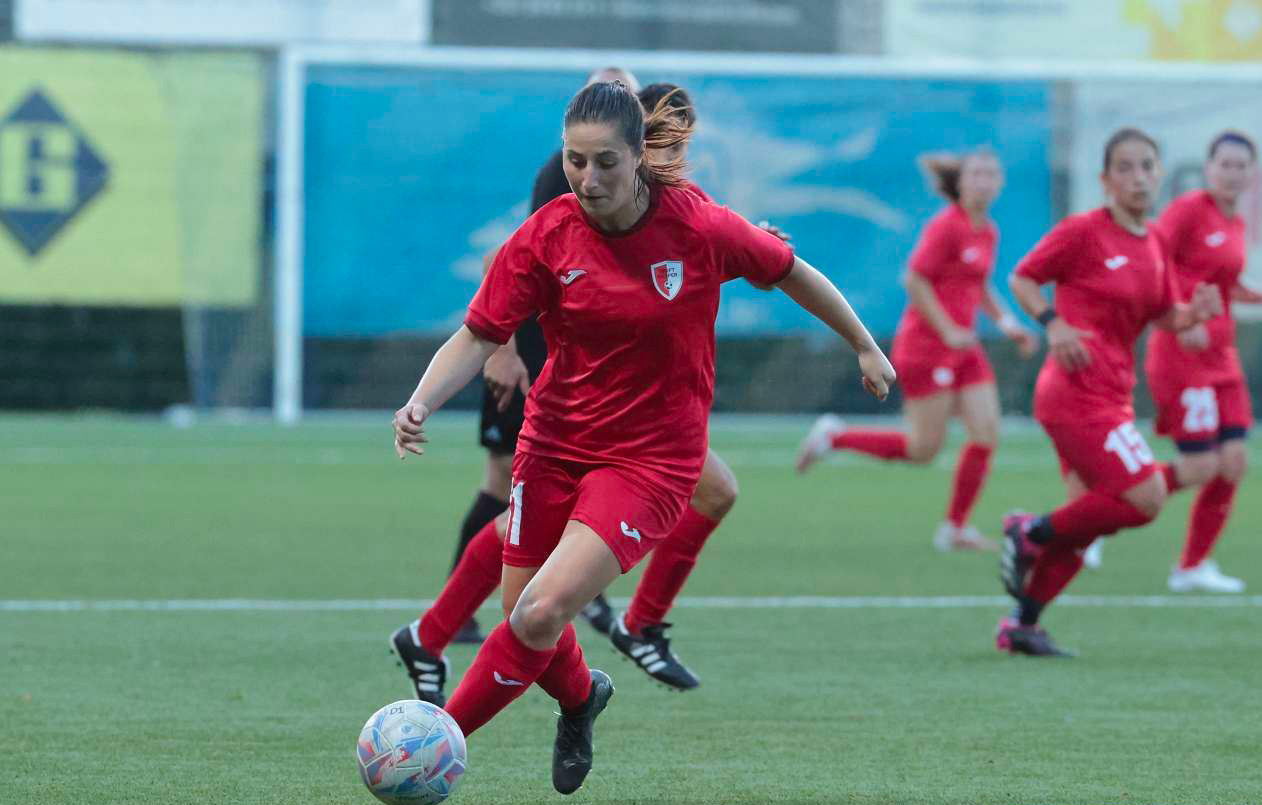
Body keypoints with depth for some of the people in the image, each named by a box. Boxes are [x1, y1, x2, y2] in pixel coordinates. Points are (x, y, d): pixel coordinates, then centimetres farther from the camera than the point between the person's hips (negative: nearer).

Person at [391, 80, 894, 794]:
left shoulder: (700, 228, -14)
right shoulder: (545, 238, -10)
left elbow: (793, 273, 3)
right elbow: (479, 336, -8)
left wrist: (866, 347, 14)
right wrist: (421, 404, -26)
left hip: (650, 459, -3)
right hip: (553, 443, 3)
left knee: (542, 613, -20)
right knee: (525, 619, 9)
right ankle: (581, 697, 43)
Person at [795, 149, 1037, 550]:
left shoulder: (988, 232, 10)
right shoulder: (946, 227, -15)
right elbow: (914, 279, -18)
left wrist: (1007, 323, 11)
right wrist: (948, 331, -19)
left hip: (962, 346, 8)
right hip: (926, 345, -8)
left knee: (986, 435, -1)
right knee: (923, 448, -5)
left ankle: (955, 528, 9)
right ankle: (834, 436, 12)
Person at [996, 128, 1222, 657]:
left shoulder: (1153, 242, 11)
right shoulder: (1082, 232, -10)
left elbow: (1164, 315, 19)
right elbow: (1022, 279, -2)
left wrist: (1192, 314, -4)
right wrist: (1053, 323, -18)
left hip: (1111, 394, 8)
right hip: (1078, 391, -8)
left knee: (1084, 522, 10)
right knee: (1145, 498, -16)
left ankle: (1021, 626, 17)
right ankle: (1032, 533, -2)